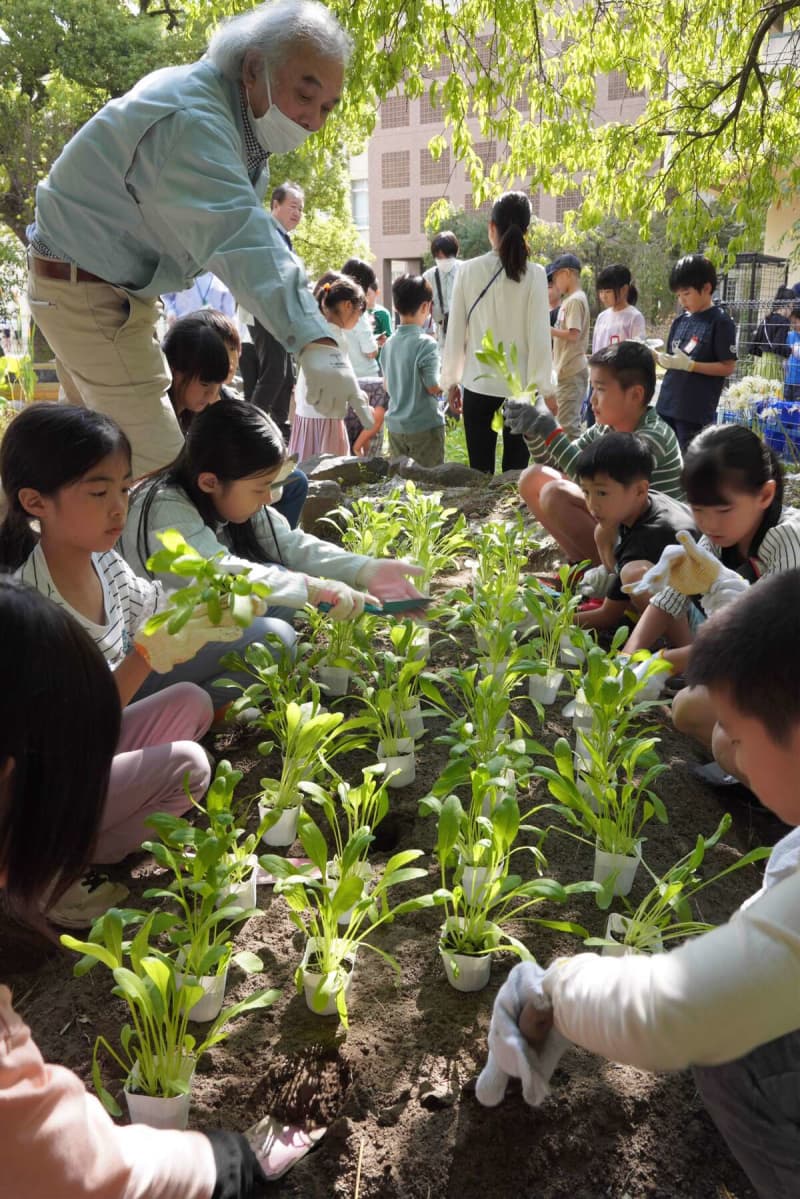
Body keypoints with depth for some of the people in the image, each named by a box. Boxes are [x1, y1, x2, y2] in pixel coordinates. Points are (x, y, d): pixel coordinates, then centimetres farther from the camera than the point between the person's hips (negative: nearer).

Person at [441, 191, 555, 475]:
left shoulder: (468, 270, -3)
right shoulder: (534, 274, -7)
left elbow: (455, 332, 2)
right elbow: (539, 336, -7)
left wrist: (451, 380, 13)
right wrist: (546, 388, 1)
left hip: (478, 386, 1)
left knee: (480, 472, 8)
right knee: (515, 470, 7)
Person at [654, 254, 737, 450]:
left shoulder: (720, 322, -7)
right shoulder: (680, 320, 12)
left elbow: (728, 367, -10)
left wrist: (689, 365, -19)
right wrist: (657, 355, -4)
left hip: (696, 411, -7)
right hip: (667, 404, 7)